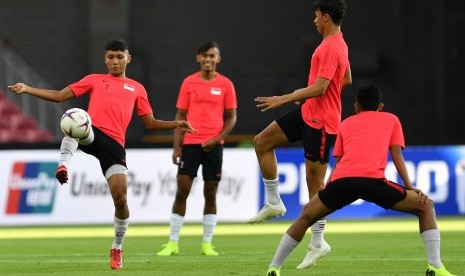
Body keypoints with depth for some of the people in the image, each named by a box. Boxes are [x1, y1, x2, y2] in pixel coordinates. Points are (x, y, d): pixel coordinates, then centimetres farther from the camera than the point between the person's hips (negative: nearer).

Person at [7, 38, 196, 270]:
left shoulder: (137, 89, 22)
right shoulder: (94, 80, 19)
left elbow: (150, 123, 23)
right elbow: (60, 96, 16)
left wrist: (175, 124, 6)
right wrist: (26, 89, 7)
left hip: (114, 144, 1)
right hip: (91, 134, -1)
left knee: (120, 199, -10)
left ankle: (117, 248, 12)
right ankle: (63, 166, -48)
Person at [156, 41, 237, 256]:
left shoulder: (225, 84, 2)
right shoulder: (189, 83, 5)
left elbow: (231, 117, 4)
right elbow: (180, 115, 6)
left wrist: (217, 139, -10)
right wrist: (176, 147, -1)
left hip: (213, 145, 0)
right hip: (190, 143, 0)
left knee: (210, 193, 3)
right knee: (181, 192, -4)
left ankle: (207, 244, 10)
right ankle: (172, 243, 2)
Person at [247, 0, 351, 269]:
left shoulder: (331, 48, -20)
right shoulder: (338, 44, 12)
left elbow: (319, 88, -26)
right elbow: (346, 80, 23)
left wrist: (283, 99, -21)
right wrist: (302, 95, 24)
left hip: (321, 121, -10)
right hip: (308, 113, 10)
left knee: (314, 179, -5)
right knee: (262, 142, 8)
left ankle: (318, 243, 2)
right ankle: (273, 203, 12)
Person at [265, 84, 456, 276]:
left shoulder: (346, 124, 32)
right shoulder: (391, 120, 27)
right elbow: (397, 156, 16)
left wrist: (324, 192, 38)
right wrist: (410, 188, 16)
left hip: (341, 181, 3)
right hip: (373, 179, -3)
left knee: (306, 216, 25)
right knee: (425, 206, 11)